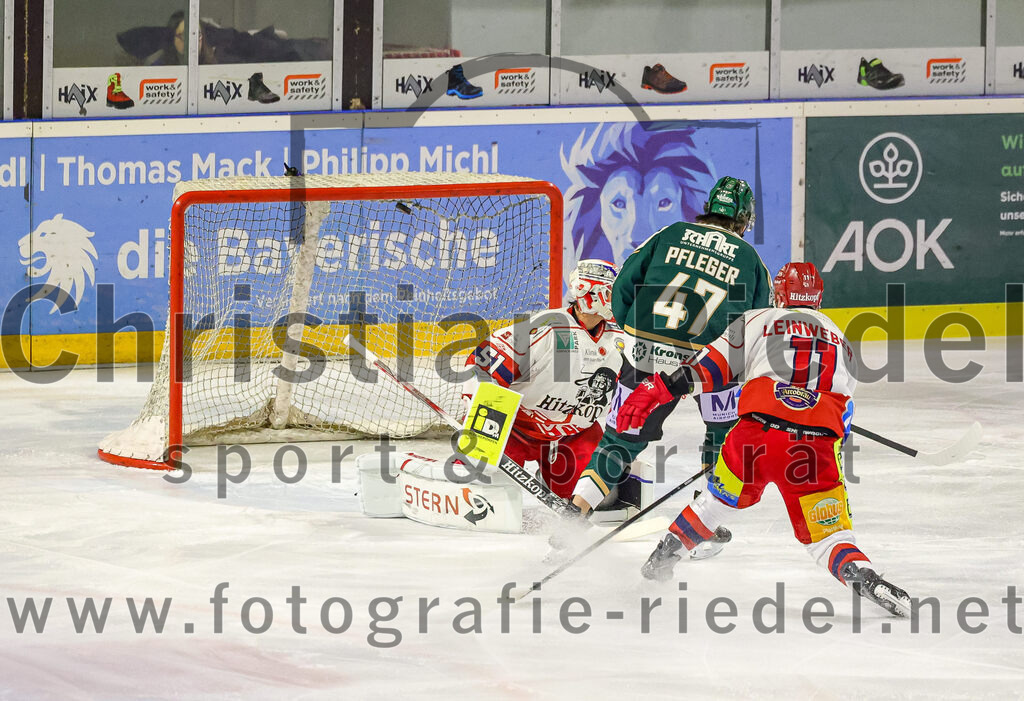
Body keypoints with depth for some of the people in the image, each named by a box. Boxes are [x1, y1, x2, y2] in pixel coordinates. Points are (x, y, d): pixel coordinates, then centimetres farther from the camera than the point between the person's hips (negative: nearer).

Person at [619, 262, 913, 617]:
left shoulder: (755, 322, 17)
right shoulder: (841, 342, 30)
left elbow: (710, 367, 5)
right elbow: (844, 413, 31)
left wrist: (660, 388, 5)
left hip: (757, 435, -1)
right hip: (818, 447, 1)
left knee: (721, 498, 27)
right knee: (828, 534, 5)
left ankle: (663, 556, 37)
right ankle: (862, 575, -23)